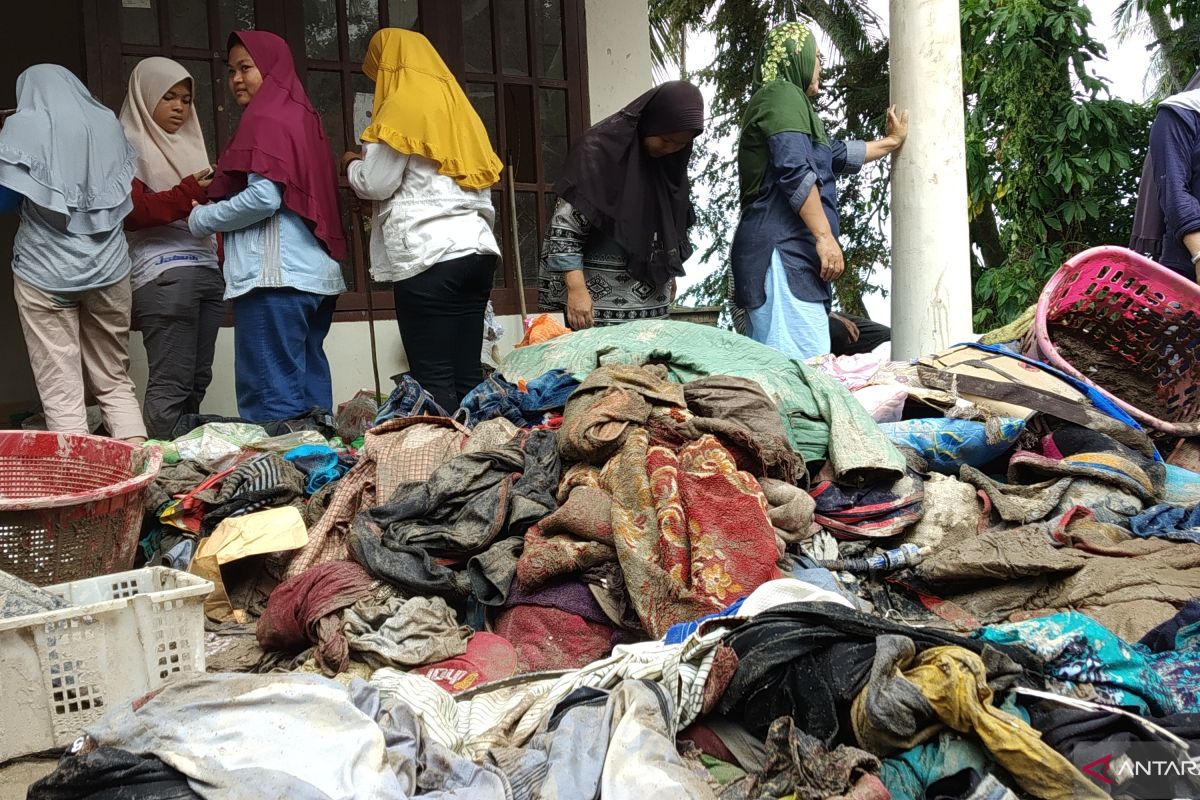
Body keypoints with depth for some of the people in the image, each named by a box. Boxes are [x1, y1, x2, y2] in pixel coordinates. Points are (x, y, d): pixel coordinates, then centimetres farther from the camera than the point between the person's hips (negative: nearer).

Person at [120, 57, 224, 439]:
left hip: (208, 270, 7)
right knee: (171, 382, -11)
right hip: (164, 275, -7)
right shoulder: (131, 146, 3)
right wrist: (187, 194, -20)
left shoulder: (187, 143, 25)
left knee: (198, 379, 4)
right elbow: (130, 212, -10)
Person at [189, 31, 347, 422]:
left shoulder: (265, 119, -5)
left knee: (271, 396, -8)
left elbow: (264, 197, -16)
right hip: (316, 273, 9)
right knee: (310, 387, 10)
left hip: (277, 275, -9)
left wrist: (202, 219, -2)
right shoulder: (301, 116, 20)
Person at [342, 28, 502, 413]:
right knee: (467, 373, 7)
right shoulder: (456, 105, 21)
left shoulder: (402, 107, -1)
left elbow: (376, 184, -2)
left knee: (433, 378, -7)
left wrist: (352, 165, 16)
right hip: (476, 250, 8)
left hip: (429, 256, -8)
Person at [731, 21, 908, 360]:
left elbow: (837, 154, 40)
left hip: (789, 249, 10)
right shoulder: (782, 94, -3)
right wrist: (825, 236, -19)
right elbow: (794, 170, -17)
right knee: (805, 365, -16)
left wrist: (890, 142, 51)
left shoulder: (789, 100, 29)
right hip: (783, 248, -10)